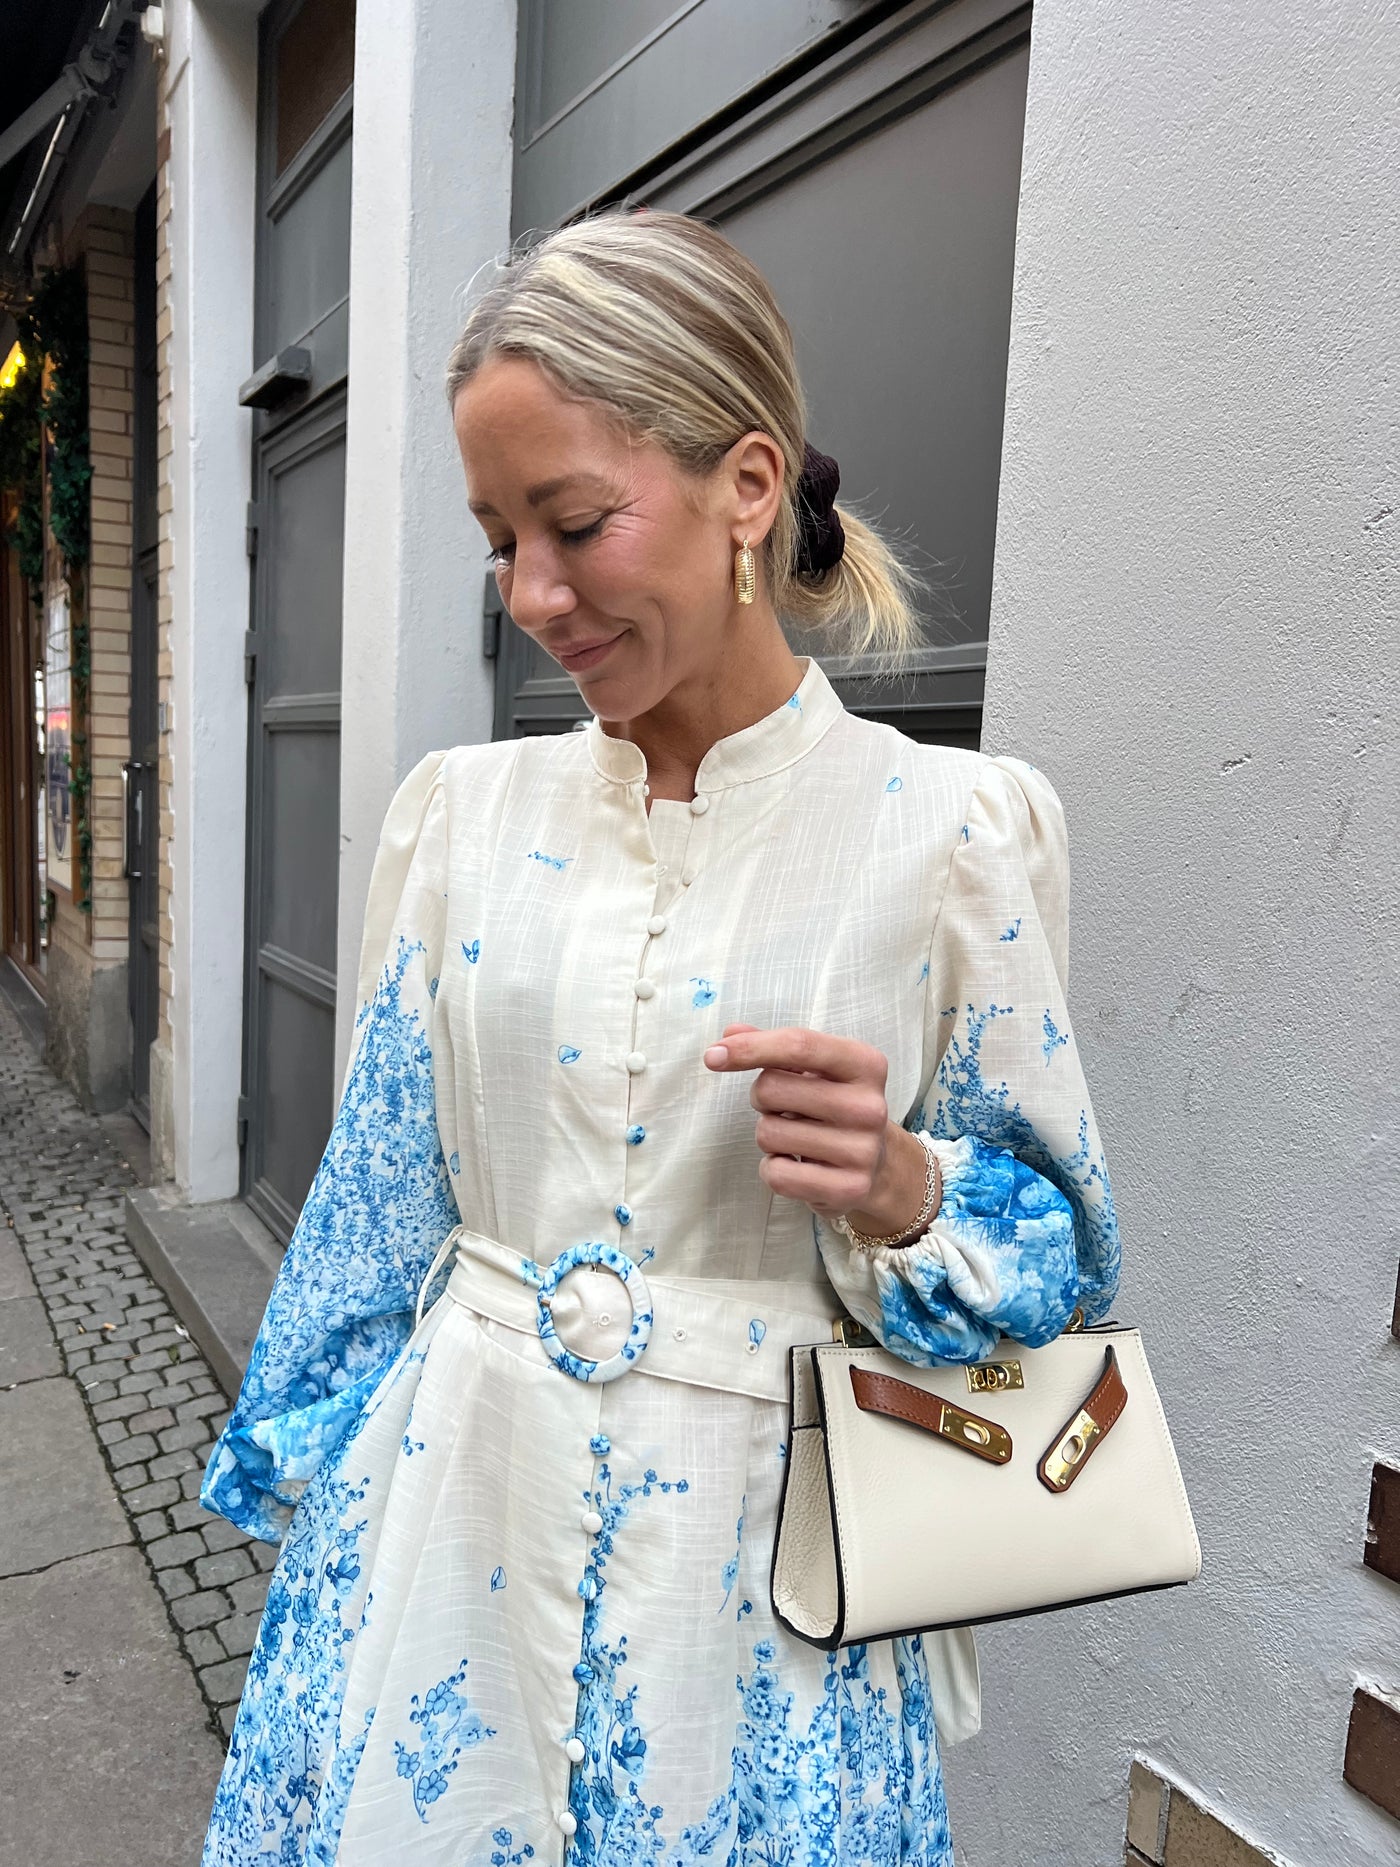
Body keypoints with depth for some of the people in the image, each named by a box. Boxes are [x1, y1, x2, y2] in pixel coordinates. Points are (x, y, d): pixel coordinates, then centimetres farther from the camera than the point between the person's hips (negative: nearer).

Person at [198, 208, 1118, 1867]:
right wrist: (300, 1478, 11)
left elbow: (1050, 1240, -3)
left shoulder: (953, 828, -12)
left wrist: (900, 1192, -23)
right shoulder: (463, 811, -2)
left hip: (748, 1560, -2)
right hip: (451, 1509, 3)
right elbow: (379, 1197, 5)